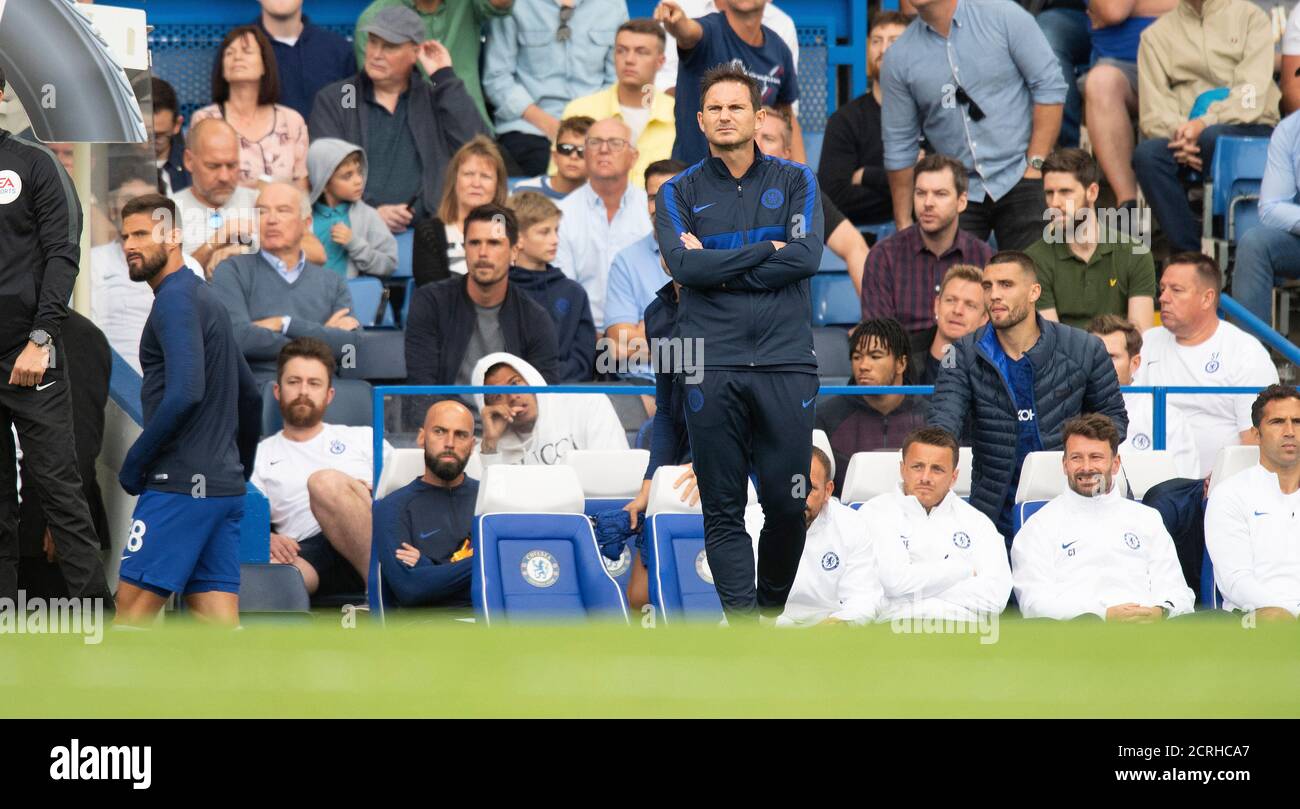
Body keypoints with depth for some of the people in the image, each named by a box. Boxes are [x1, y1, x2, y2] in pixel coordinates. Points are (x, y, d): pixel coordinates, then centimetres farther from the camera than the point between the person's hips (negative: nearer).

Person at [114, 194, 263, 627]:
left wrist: (135, 462, -13)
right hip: (224, 486, 9)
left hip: (180, 487, -9)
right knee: (217, 624, 4)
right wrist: (240, 468, 32)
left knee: (132, 608, -7)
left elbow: (185, 393, -23)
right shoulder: (206, 299, 19)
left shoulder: (175, 299, -11)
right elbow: (250, 397, 27)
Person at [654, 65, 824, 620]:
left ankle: (771, 612, 17)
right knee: (723, 510, -3)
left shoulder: (794, 182, 11)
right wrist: (766, 250, -7)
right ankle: (743, 625, -4)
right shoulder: (679, 193, 10)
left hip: (785, 365, 0)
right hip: (712, 370, 0)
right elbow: (684, 265, -7)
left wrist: (718, 269, -7)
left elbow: (808, 256, -6)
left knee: (787, 505, -1)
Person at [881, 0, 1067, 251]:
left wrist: (1036, 165, -10)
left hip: (1019, 180, -2)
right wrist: (903, 224, 8)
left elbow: (1050, 86, -5)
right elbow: (899, 145, 8)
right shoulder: (899, 59, 2)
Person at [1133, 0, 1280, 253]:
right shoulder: (1156, 34, 15)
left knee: (1213, 138, -36)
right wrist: (1178, 132, -20)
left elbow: (1252, 97, -6)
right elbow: (1153, 112, 2)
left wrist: (1205, 123, -22)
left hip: (1250, 129, -2)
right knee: (1146, 153, -30)